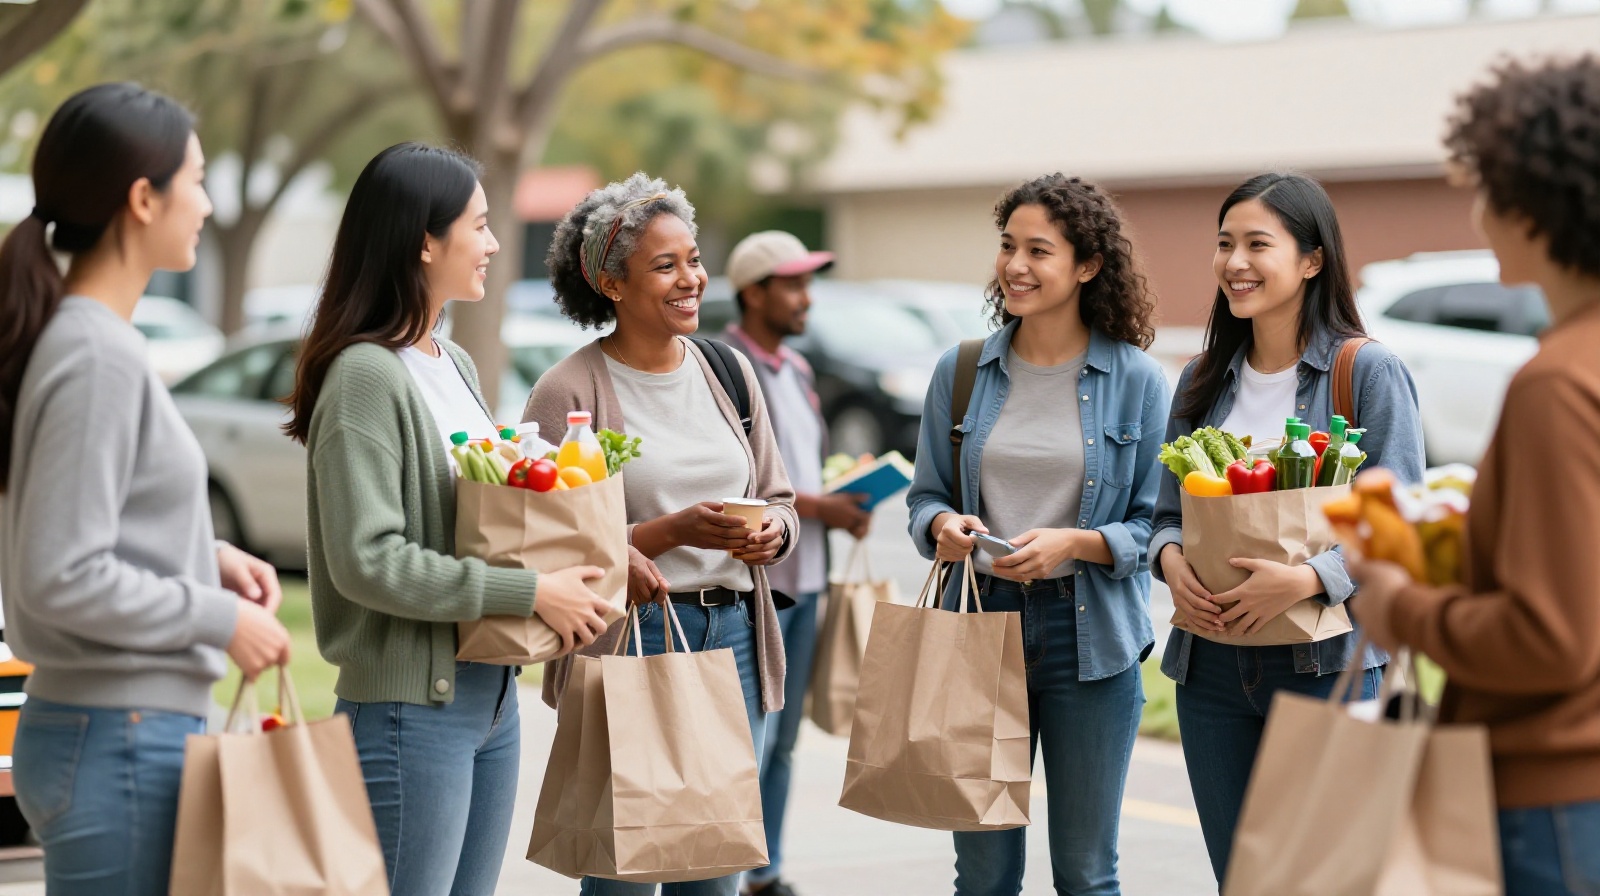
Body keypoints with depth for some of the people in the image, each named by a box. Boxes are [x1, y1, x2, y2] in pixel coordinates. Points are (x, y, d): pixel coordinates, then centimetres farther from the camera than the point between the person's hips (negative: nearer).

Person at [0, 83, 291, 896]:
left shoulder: (88, 340, 11)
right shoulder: (96, 359, -17)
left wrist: (210, 558, 8)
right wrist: (218, 617, -12)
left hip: (139, 730, 10)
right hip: (118, 742, -10)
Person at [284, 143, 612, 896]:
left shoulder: (455, 365, 13)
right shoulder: (366, 375, -15)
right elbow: (367, 560, -21)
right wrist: (530, 592, -18)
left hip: (491, 693, 9)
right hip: (410, 703, -9)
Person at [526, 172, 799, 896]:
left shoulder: (728, 371, 11)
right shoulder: (570, 392, -7)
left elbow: (779, 501, 18)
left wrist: (773, 532, -5)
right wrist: (673, 531, -20)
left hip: (733, 632, 5)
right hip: (626, 644, -5)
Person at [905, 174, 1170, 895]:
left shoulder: (1136, 380, -3)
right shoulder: (960, 372, 5)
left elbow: (1154, 524, -3)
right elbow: (925, 495, 12)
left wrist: (1073, 544, -19)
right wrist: (943, 526, -10)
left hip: (1089, 636, -2)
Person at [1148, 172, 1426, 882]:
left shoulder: (1370, 372, -5)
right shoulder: (1203, 381, 12)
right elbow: (1168, 511, 15)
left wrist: (1307, 579, -24)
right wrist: (1170, 559, -7)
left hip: (1327, 664, -5)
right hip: (1211, 665, 5)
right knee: (1237, 874, 10)